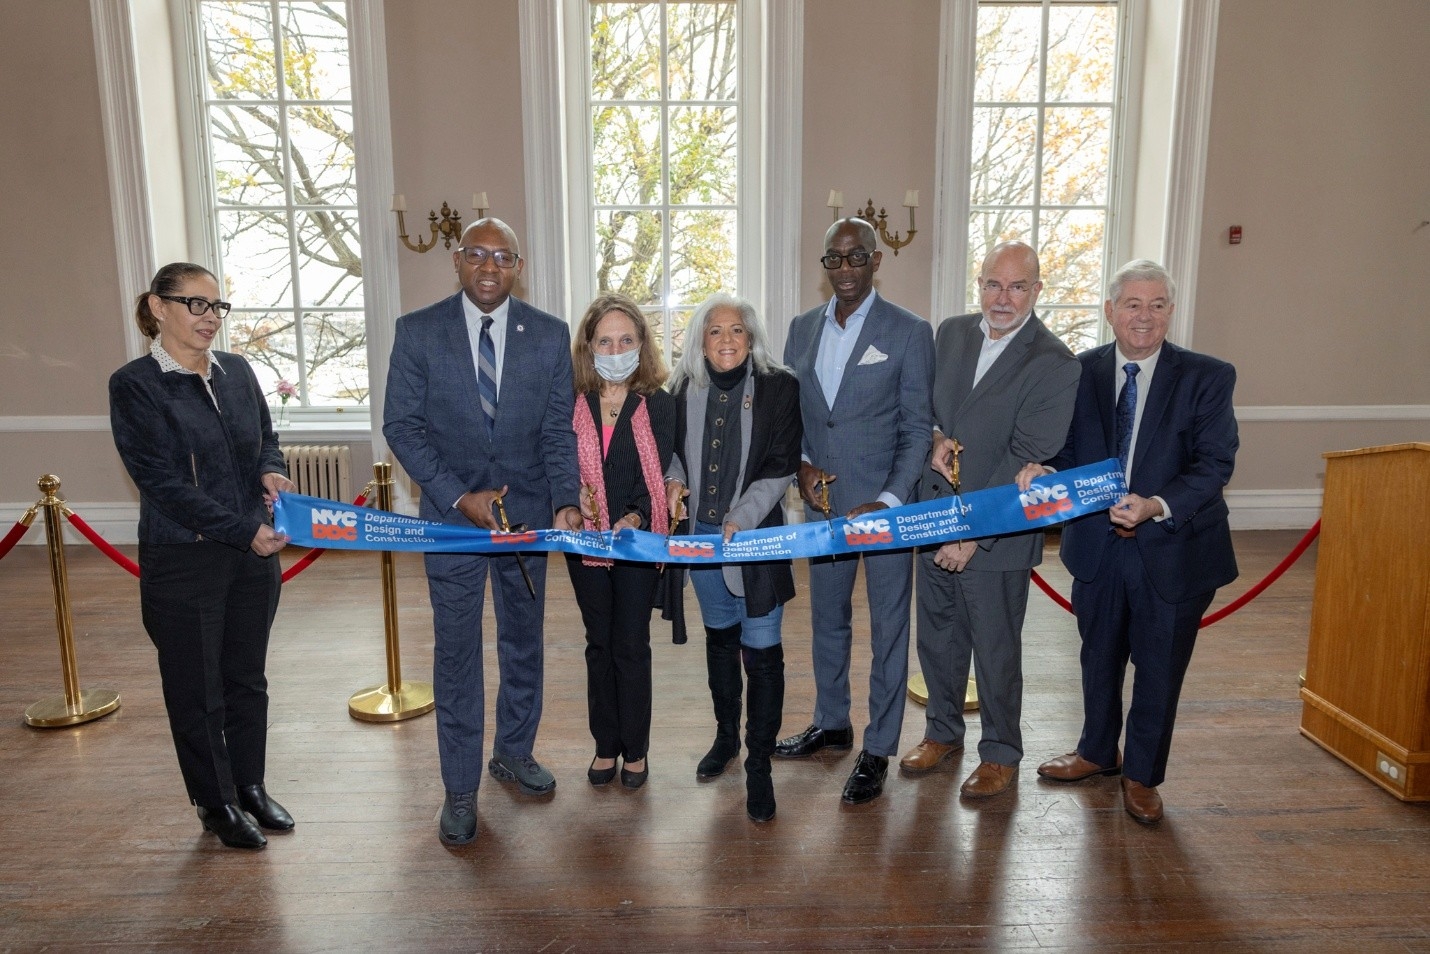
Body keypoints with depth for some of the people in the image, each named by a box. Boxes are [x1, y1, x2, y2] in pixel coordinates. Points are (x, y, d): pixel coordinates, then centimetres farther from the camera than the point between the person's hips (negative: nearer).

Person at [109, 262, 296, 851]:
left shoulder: (236, 370, 5)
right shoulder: (134, 385, -10)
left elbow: (267, 437, 17)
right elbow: (161, 482, -16)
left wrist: (270, 471, -6)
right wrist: (244, 529, -20)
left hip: (254, 555, 5)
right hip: (182, 563, -5)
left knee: (248, 679, 17)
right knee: (197, 691, 10)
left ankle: (250, 787, 35)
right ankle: (216, 806, 29)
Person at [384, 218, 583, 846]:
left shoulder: (550, 335, -2)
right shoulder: (417, 331, -5)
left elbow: (558, 430, -1)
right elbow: (402, 425, -6)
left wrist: (565, 502, -16)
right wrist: (458, 496, -16)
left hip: (528, 512, 2)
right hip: (452, 513, -2)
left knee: (523, 642, 16)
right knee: (456, 654, 5)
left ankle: (514, 754, 39)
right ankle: (460, 790, 22)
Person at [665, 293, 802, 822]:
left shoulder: (779, 388, -9)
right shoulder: (686, 389, 2)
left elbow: (781, 467, -11)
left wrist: (741, 519, -21)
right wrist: (675, 477, -5)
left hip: (757, 535, -4)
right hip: (701, 533, 4)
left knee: (761, 649, -3)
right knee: (719, 636, 19)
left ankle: (759, 764, 12)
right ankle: (726, 735, 38)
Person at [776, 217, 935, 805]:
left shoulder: (909, 332, -7)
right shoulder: (802, 329, 7)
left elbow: (918, 430, -8)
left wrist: (887, 502, -17)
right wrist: (800, 465, -6)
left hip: (885, 506, -5)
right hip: (822, 503, 5)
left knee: (887, 629, 5)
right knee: (827, 619, 18)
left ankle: (878, 750, 21)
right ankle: (831, 723, 37)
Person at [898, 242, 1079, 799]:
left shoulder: (1054, 365, -14)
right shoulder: (951, 333, 4)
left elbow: (1027, 460, -18)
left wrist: (973, 533, -21)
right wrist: (933, 439, -10)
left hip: (997, 532, -5)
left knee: (996, 649, 10)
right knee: (937, 636, 18)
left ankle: (1001, 753, 31)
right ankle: (943, 730, 39)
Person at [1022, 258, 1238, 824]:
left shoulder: (1207, 378, -9)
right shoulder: (1081, 371, -1)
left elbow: (1215, 463, -14)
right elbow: (1068, 445, 2)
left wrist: (1157, 505, -31)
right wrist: (1039, 467, -21)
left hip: (1173, 548, -2)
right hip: (1097, 542, 3)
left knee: (1158, 666, 13)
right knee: (1099, 656, 20)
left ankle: (1142, 775, 35)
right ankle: (1097, 752, 43)